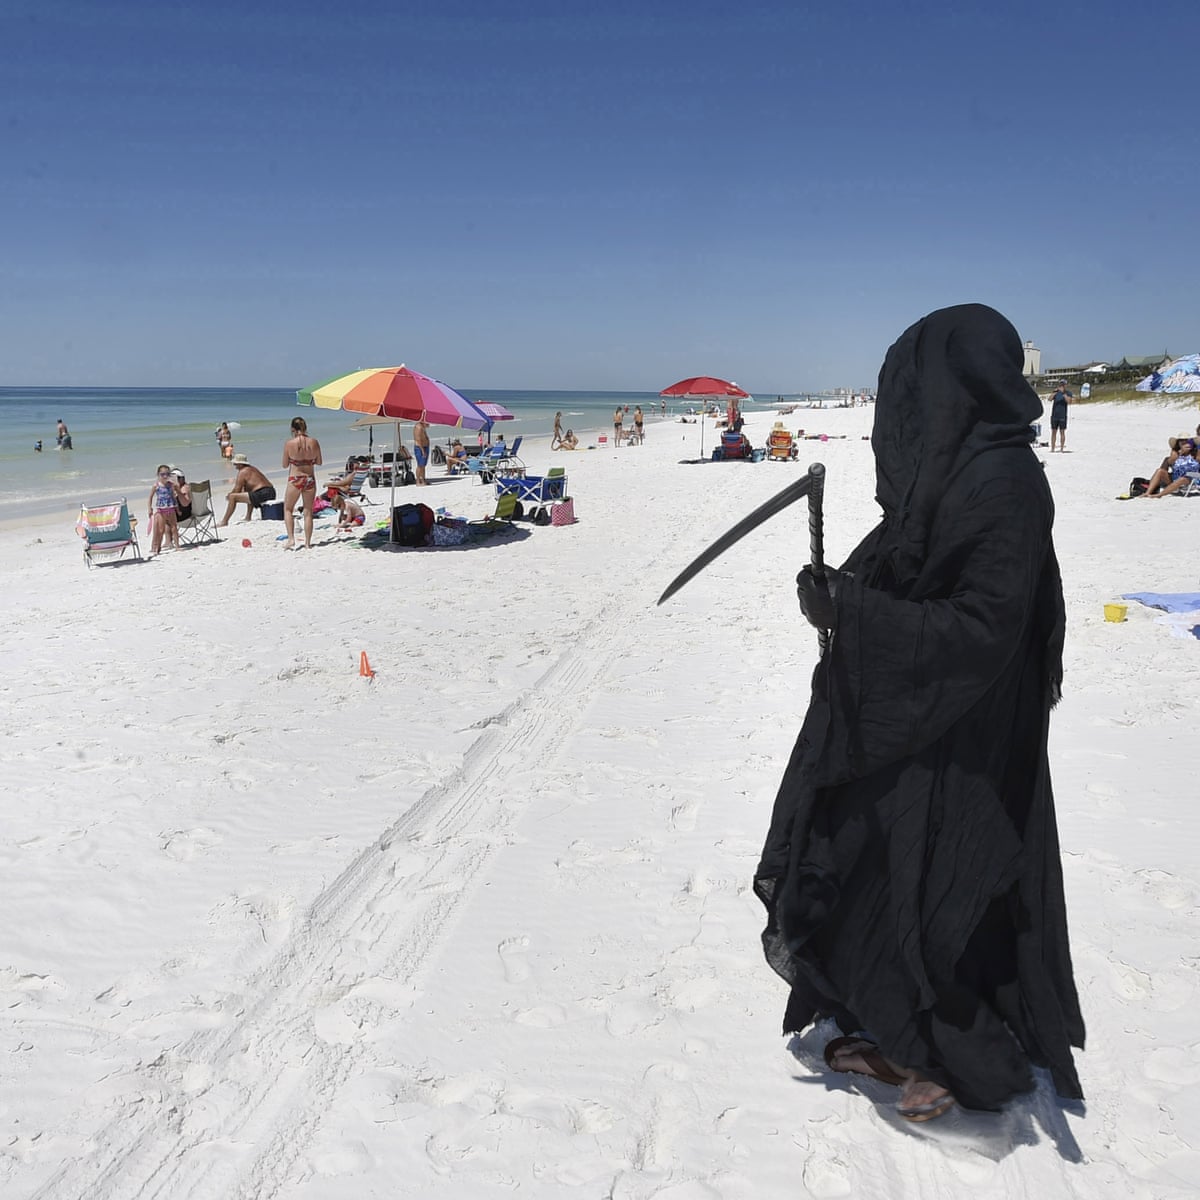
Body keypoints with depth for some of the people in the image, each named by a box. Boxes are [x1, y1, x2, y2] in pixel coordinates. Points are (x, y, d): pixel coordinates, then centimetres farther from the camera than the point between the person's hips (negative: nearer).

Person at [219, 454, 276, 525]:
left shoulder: (242, 472, -2)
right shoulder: (253, 469, 24)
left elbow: (237, 491, -5)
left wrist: (229, 495, 15)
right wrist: (231, 493, 27)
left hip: (262, 495, -10)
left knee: (232, 497, -6)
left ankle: (224, 521, 0)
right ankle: (248, 517, 36)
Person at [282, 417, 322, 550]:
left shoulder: (289, 443, -10)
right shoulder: (314, 442, -4)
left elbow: (285, 464, -2)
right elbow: (319, 462, 7)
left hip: (295, 480, -2)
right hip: (310, 479, 2)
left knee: (288, 509, 15)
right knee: (308, 512, 12)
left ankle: (291, 539, 2)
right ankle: (308, 543, 14)